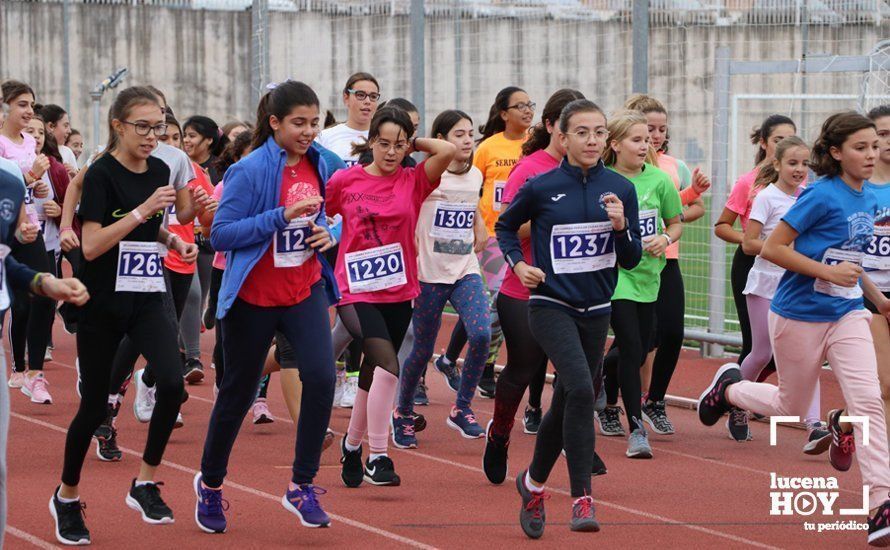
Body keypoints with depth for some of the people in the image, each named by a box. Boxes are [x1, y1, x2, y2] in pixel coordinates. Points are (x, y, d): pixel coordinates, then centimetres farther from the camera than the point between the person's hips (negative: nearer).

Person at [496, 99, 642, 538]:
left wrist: (621, 226, -13)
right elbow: (505, 226, 12)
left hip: (596, 311, 4)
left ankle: (534, 482, 39)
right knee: (581, 390, -25)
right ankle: (582, 498, -22)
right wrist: (518, 264, -4)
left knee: (566, 403, 15)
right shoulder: (541, 188, -7)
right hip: (551, 306, -4)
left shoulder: (620, 189, 1)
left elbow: (631, 259, 5)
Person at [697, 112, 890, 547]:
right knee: (793, 408, 14)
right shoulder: (821, 196, -18)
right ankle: (729, 387, 44)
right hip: (800, 315, -5)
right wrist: (829, 272, -23)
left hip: (847, 315, 5)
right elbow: (772, 248, -18)